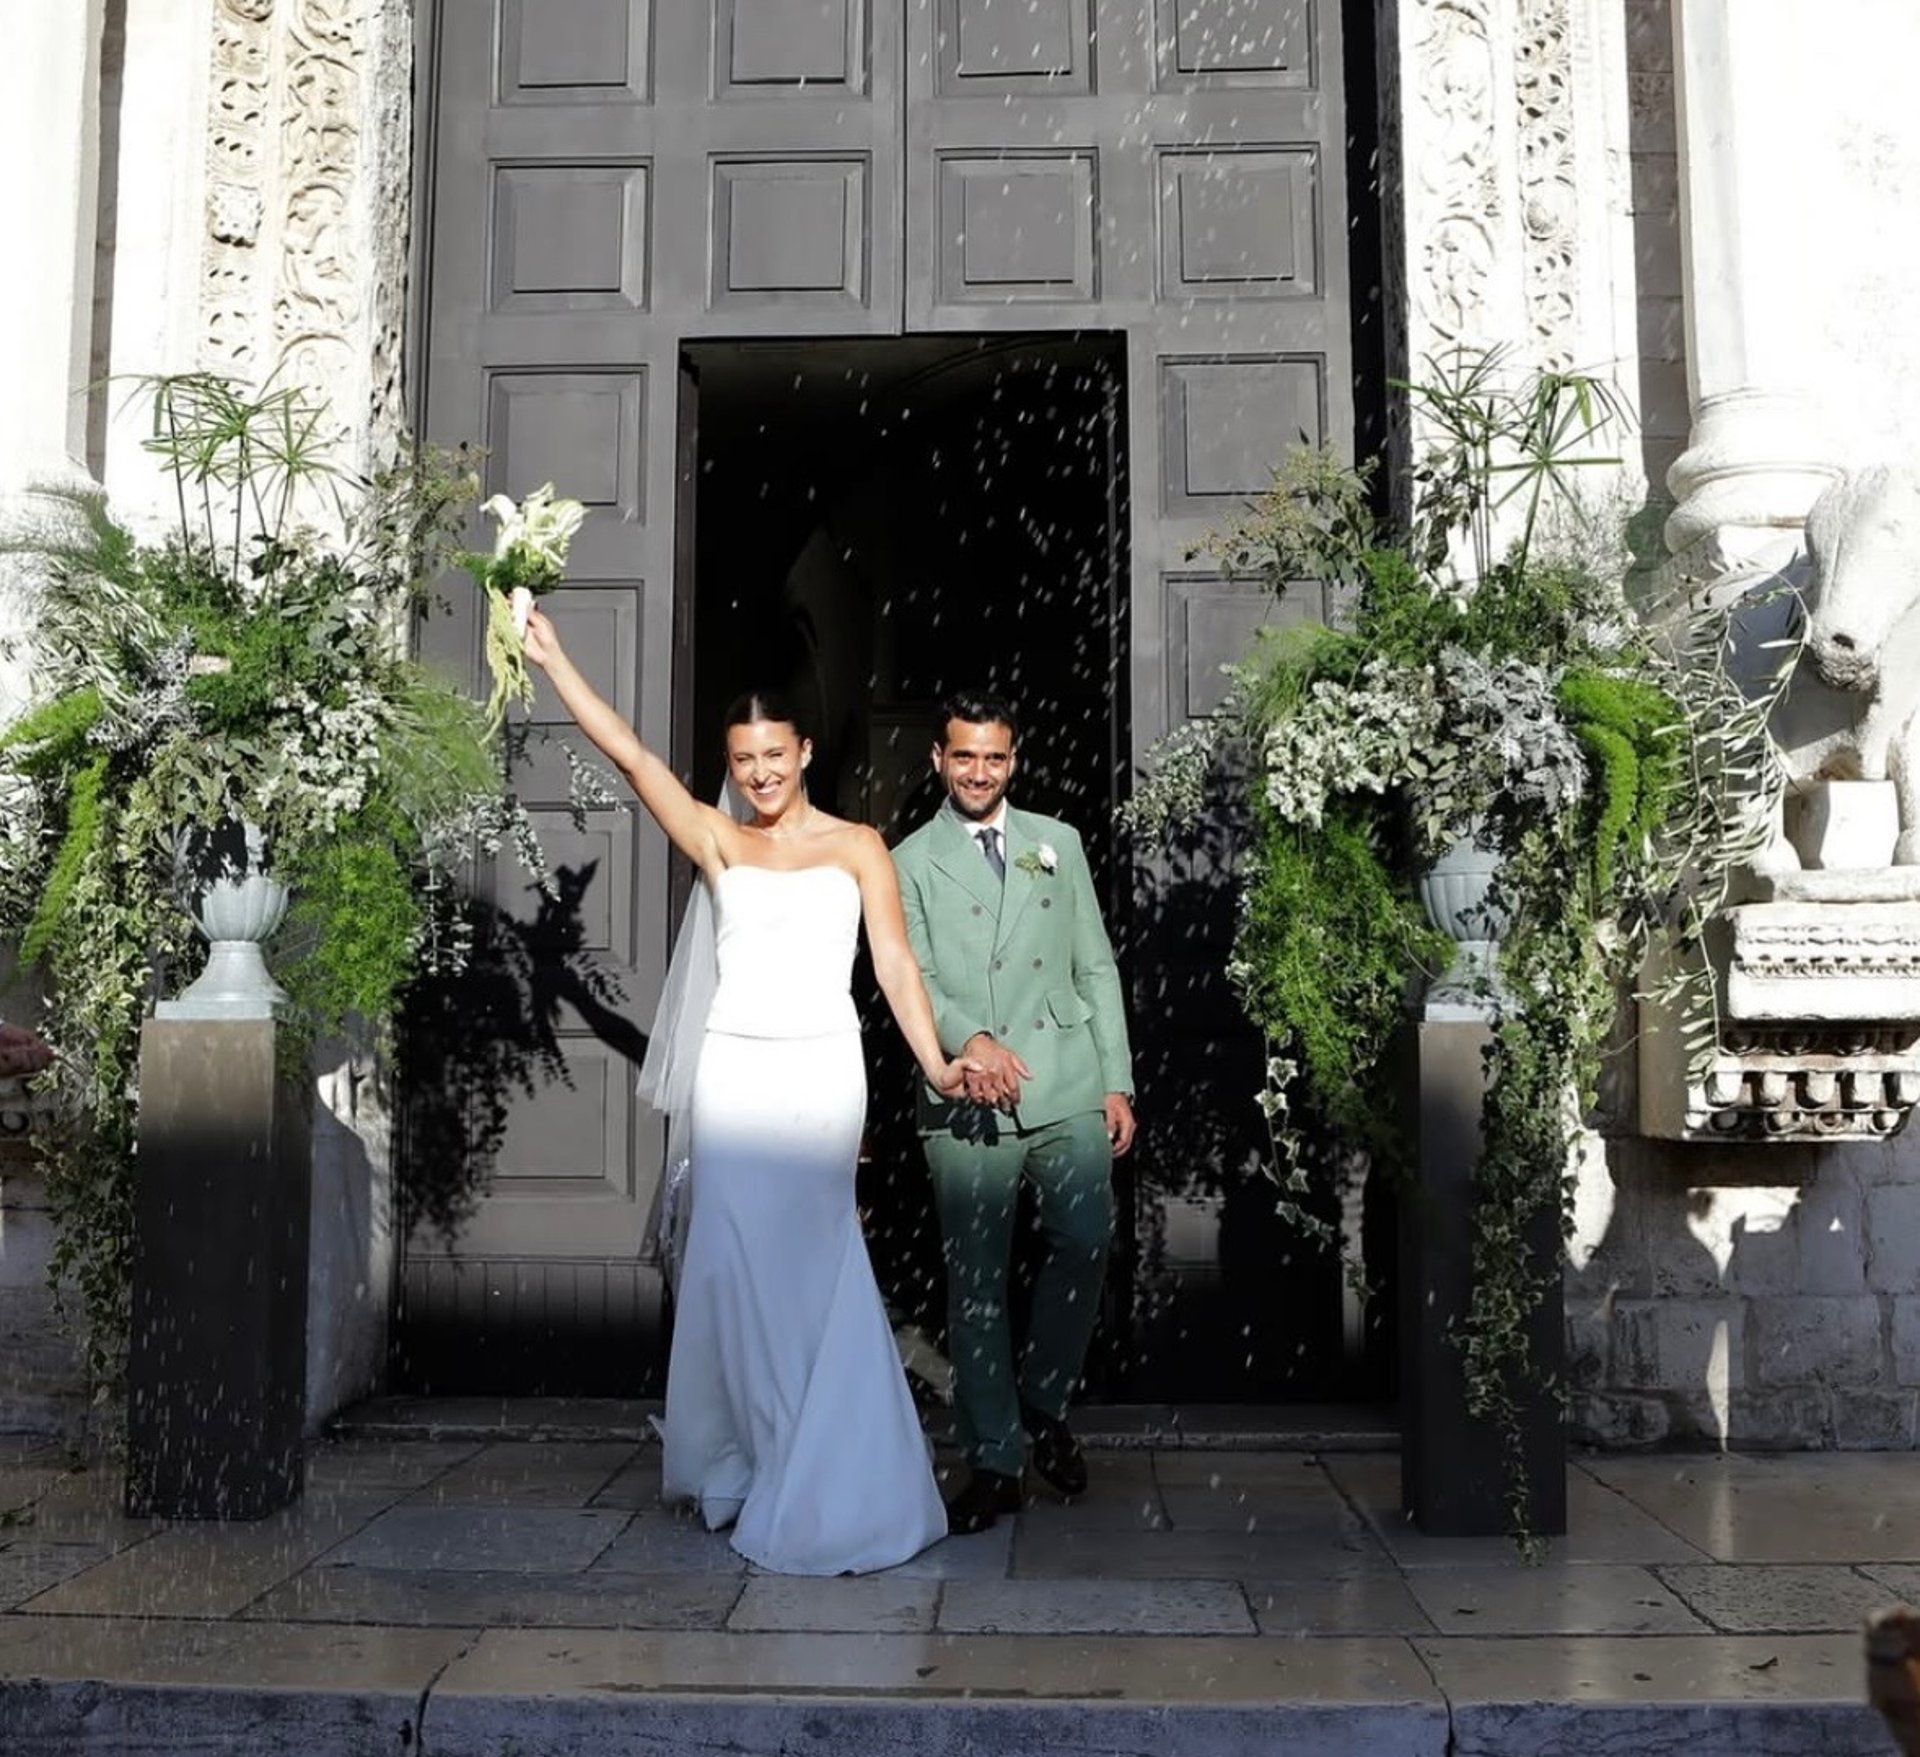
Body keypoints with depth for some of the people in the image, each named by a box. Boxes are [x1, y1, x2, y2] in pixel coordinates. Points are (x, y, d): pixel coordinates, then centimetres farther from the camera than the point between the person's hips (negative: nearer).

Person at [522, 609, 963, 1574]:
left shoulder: (857, 845, 6)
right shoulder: (719, 842, 8)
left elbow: (894, 963, 1)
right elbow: (630, 754, 2)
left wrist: (934, 1063, -10)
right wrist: (552, 659, -2)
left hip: (822, 1071, -1)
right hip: (733, 1069, 2)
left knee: (805, 1261, 1)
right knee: (736, 1259, 3)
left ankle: (809, 1484, 15)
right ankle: (748, 1462, 21)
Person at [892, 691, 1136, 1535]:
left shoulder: (1058, 844, 16)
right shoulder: (909, 863, 8)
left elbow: (1097, 967, 14)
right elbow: (910, 980, -3)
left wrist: (1117, 1081, 7)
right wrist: (969, 1039, -23)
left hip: (1068, 1090, 2)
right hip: (966, 1102, -2)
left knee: (1085, 1243, -9)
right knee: (975, 1281, 2)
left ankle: (1043, 1403, 17)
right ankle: (993, 1462, 15)